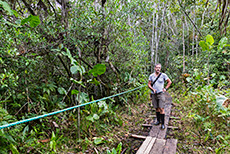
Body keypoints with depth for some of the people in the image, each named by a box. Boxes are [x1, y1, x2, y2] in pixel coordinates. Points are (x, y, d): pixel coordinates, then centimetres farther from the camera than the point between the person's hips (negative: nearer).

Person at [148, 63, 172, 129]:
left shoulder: (163, 75, -3)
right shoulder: (151, 76, 3)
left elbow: (169, 82, 8)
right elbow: (149, 84, 9)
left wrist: (165, 88, -1)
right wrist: (152, 89, -8)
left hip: (161, 93, -3)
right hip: (154, 94, 3)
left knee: (161, 109, -7)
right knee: (157, 108, 13)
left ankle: (163, 124, 1)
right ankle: (158, 121, 28)